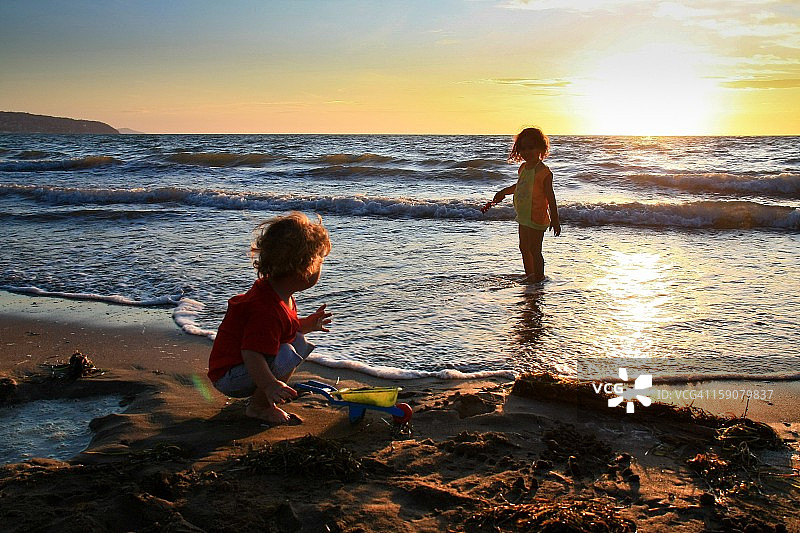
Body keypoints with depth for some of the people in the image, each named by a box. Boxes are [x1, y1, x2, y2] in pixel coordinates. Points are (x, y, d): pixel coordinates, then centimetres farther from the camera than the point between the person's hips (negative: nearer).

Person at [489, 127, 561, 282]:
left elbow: (550, 197, -16)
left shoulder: (543, 171, -16)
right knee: (524, 248, 18)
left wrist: (555, 220, -16)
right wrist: (503, 192, 34)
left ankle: (539, 276, 8)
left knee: (535, 250, -4)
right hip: (524, 217, 9)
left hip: (536, 218, -9)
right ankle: (529, 275, 32)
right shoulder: (523, 167, 8)